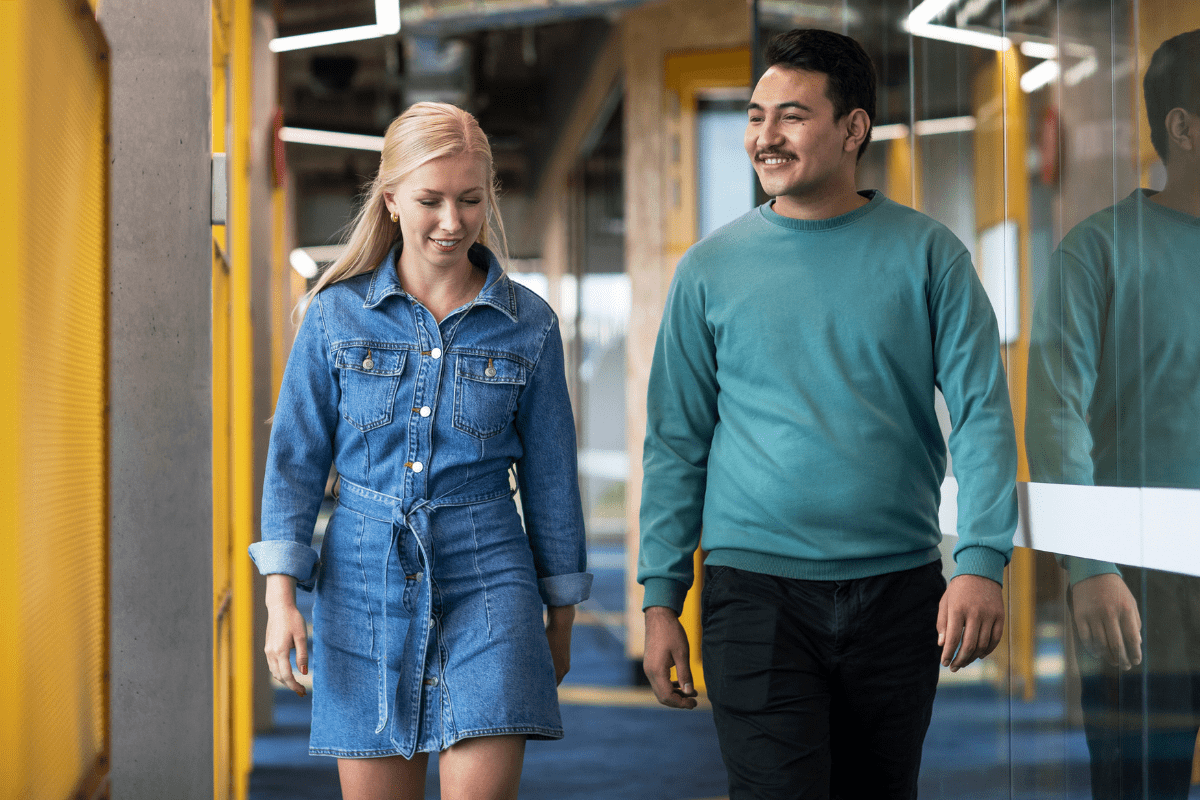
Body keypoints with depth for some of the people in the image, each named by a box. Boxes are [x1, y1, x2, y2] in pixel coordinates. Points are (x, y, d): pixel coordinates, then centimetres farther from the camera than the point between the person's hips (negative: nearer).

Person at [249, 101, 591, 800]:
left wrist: (562, 616, 12)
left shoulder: (528, 325, 2)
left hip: (487, 583, -1)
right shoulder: (337, 314, 2)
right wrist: (281, 594, -3)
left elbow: (550, 477, 9)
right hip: (364, 584, 1)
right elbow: (295, 458, 5)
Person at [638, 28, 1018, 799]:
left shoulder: (926, 254, 2)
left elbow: (983, 412, -3)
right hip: (756, 585, -1)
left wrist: (983, 560, -16)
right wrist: (661, 597, 1)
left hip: (899, 589, 1)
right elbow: (677, 443, 6)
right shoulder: (711, 268, 4)